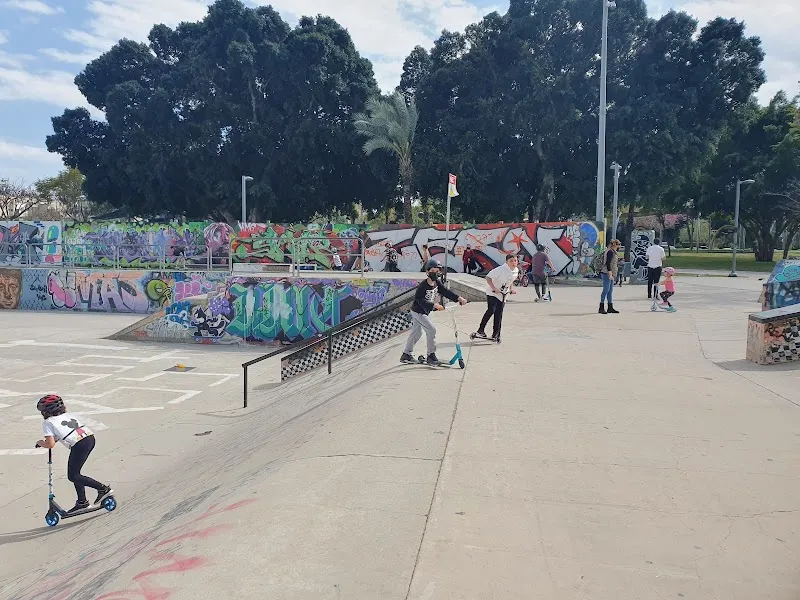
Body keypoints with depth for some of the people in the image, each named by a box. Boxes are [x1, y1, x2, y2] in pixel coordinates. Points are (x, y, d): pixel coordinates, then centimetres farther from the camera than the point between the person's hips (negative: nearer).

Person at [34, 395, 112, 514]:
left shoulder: (48, 423, 7)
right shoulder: (69, 415, 24)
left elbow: (50, 444, -1)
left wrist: (41, 443, 22)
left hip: (79, 445, -8)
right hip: (90, 437, 8)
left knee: (73, 476, 6)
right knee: (75, 473, 20)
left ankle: (103, 488, 1)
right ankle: (82, 502, 25)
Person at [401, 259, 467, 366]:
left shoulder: (437, 283, -1)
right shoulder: (423, 285, -25)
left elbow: (446, 292, -4)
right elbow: (420, 299, -31)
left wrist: (459, 298, -17)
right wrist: (434, 305, -41)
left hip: (425, 312, 9)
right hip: (418, 311, -9)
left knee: (416, 333, 16)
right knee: (431, 330, -12)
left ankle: (406, 355, 27)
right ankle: (431, 355, -3)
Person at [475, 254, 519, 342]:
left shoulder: (516, 271, 1)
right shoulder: (501, 269, -22)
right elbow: (488, 277, -23)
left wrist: (511, 289, 5)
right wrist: (494, 288, -30)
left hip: (503, 295, 7)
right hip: (493, 294, -6)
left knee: (498, 315, 9)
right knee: (491, 310, -22)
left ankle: (496, 335, 20)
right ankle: (480, 331, -14)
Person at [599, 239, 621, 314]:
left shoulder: (613, 252, 18)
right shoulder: (610, 252, -13)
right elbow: (608, 263, -20)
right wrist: (610, 274, -23)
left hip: (610, 274, 10)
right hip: (607, 273, -10)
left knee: (610, 291, 11)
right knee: (606, 290, -9)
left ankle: (610, 308, 15)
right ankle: (601, 308, -7)